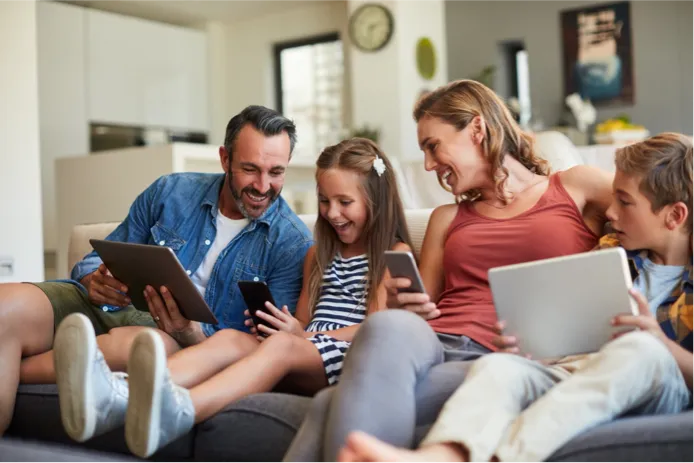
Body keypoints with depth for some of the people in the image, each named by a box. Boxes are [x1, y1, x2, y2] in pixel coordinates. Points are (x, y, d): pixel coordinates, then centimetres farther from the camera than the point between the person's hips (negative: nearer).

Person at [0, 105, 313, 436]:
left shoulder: (293, 244, -3)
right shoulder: (170, 192, 6)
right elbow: (98, 260, 13)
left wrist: (191, 334, -27)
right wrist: (95, 282, -14)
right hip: (114, 307, 3)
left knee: (131, 344, -39)